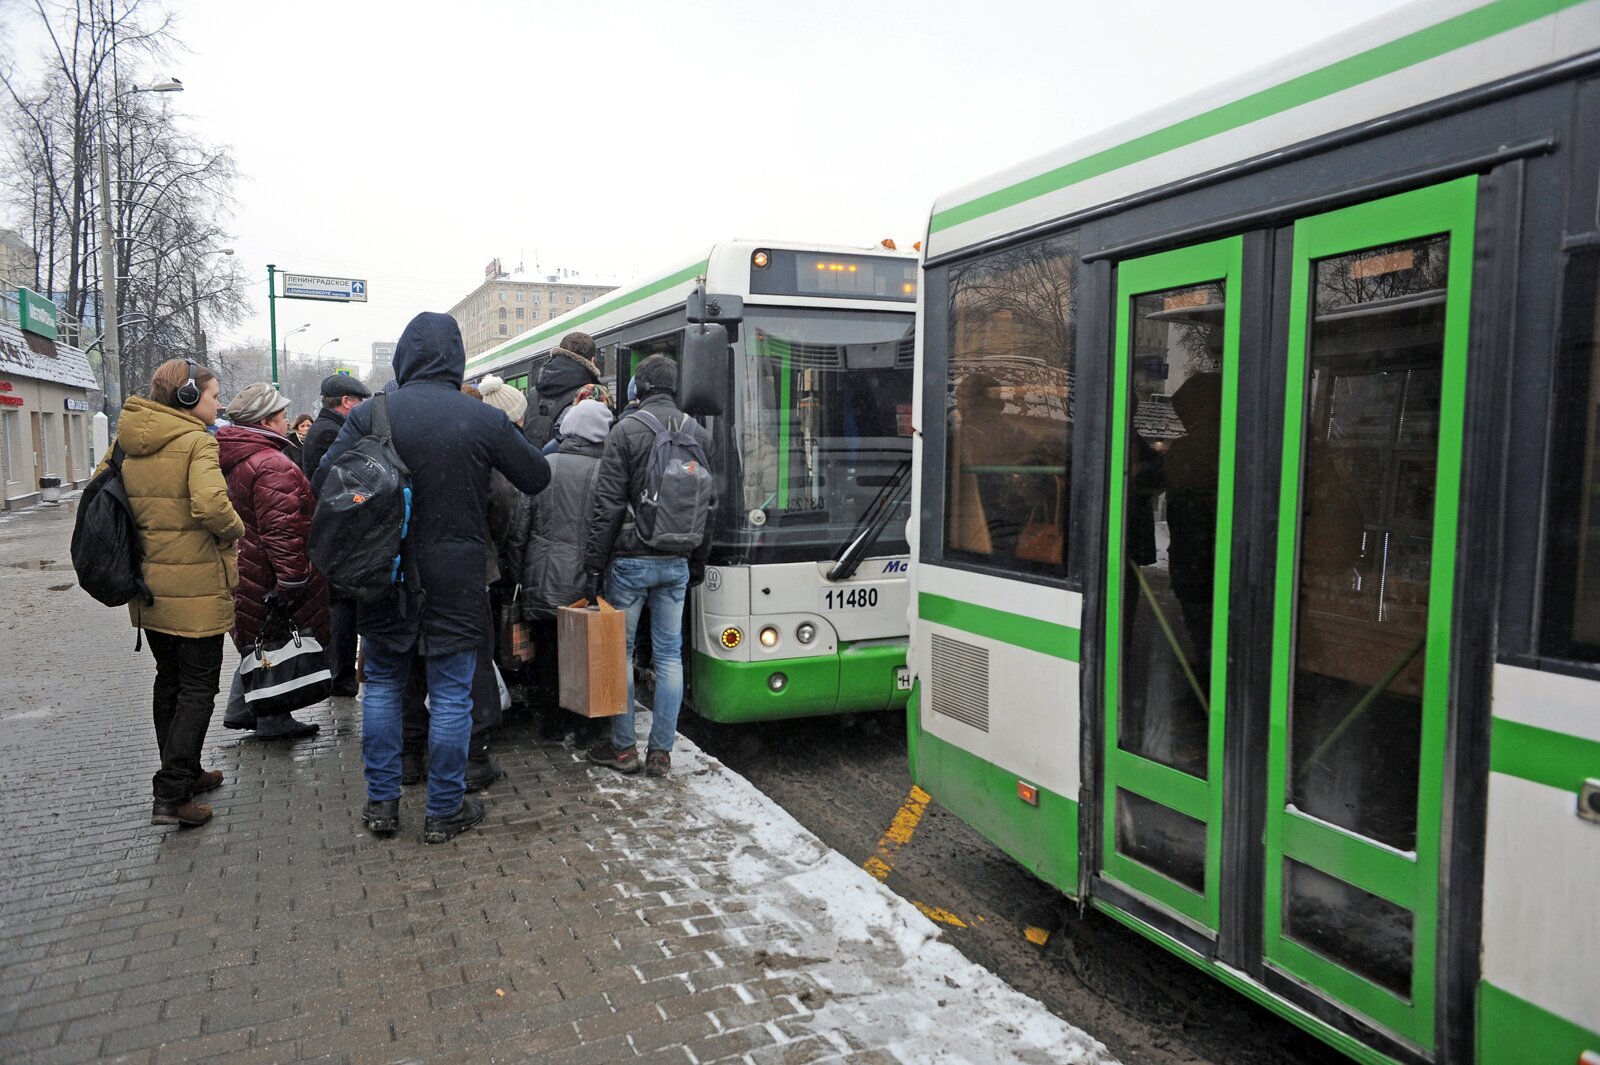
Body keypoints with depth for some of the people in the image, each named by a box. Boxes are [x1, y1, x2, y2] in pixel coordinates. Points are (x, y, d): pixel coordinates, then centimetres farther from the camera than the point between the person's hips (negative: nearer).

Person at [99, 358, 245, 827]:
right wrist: (236, 531, -11)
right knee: (198, 687, 1)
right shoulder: (196, 441, -16)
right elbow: (211, 505, -30)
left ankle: (182, 774, 31)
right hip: (195, 586, -7)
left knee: (169, 680, 19)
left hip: (148, 582, 8)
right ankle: (172, 796, -2)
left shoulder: (129, 441, 7)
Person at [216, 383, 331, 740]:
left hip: (245, 573, 10)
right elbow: (281, 531, -26)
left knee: (258, 644, 22)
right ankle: (272, 721, 12)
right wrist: (292, 580, -25)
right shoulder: (272, 465, -21)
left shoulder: (234, 459, 13)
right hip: (268, 577, -10)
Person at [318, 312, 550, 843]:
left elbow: (326, 478, -8)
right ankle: (445, 810, 16)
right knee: (451, 694, 8)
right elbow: (538, 477, 1)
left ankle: (381, 802, 25)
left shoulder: (370, 414, -6)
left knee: (383, 684, 17)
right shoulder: (485, 420, -9)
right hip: (455, 579, -2)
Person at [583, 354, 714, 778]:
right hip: (677, 561, 4)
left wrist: (593, 561, -6)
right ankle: (661, 750, 12)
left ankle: (623, 747, 15)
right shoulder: (700, 434, 5)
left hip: (631, 557, -4)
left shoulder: (626, 430, -10)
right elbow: (709, 505, 9)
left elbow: (608, 505, -13)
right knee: (670, 653, 8)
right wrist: (698, 561, 18)